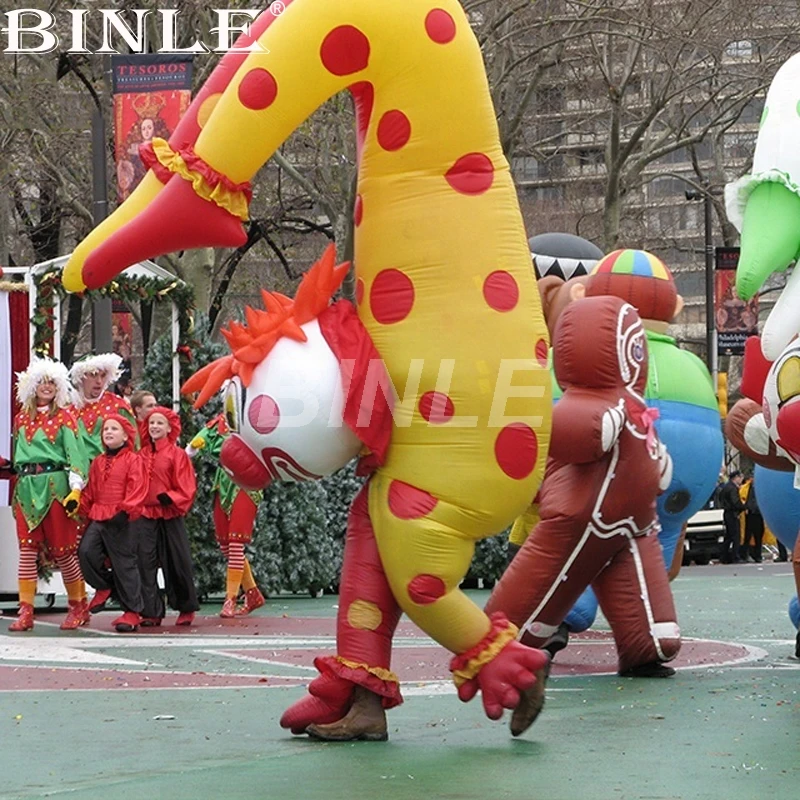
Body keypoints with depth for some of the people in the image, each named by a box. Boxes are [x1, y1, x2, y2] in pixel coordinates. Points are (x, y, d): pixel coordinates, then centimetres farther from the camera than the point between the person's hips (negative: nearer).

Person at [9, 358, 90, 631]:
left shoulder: (64, 417, 3)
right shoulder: (21, 419, 15)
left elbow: (75, 453, -4)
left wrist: (76, 489, -13)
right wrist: (17, 478, 13)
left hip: (54, 485, -4)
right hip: (26, 488, 4)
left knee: (62, 549, -1)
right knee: (27, 549, -3)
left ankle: (79, 606, 10)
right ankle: (25, 611, -4)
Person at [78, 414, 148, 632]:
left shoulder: (133, 460, -3)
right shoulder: (98, 462, 17)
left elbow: (137, 490, -11)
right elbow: (90, 490, 19)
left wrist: (126, 511, -19)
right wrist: (82, 508, 6)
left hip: (120, 521, -6)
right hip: (98, 518, 6)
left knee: (125, 565, -2)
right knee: (86, 551, -13)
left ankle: (132, 612, 4)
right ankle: (104, 586, 11)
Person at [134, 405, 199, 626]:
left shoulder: (177, 454, -2)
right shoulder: (141, 454, 8)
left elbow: (186, 488, -5)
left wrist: (171, 498, -19)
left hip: (170, 515, -3)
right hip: (144, 515, 3)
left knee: (177, 563, 3)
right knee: (145, 563, -2)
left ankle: (186, 609, 18)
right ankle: (151, 612, 2)